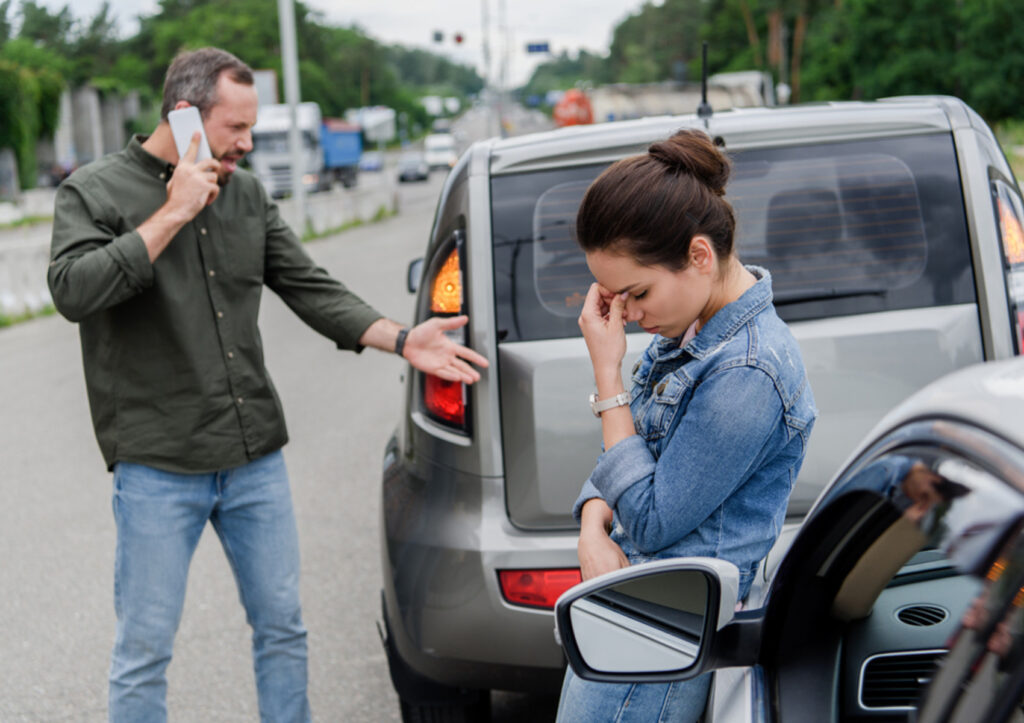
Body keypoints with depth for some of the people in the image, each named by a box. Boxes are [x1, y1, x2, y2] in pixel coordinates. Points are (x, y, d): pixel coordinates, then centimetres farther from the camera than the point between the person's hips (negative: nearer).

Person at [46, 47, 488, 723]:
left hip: (257, 457, 5)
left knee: (283, 628, 13)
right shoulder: (95, 191, -4)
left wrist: (403, 339, -3)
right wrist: (172, 214, -20)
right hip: (159, 468, -5)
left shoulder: (245, 193, 9)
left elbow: (311, 288, 9)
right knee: (145, 648, 2)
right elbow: (74, 289, -20)